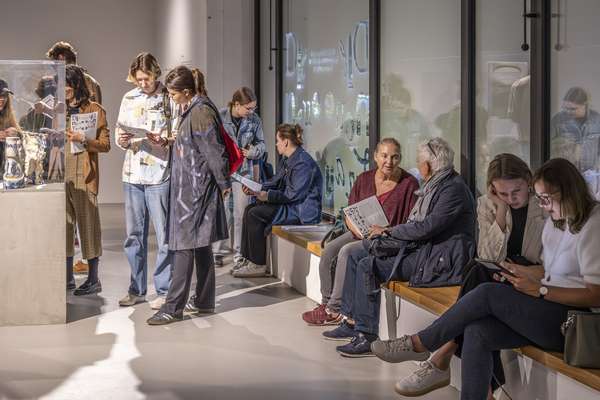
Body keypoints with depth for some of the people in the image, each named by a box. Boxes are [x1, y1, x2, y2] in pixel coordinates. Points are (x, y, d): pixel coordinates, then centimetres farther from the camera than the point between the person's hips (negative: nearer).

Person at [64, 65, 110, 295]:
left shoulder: (94, 110, 0)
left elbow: (105, 145, -6)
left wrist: (83, 140, -20)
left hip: (83, 175, -6)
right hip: (61, 174, 6)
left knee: (87, 223, -3)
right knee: (64, 224, 6)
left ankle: (93, 280, 2)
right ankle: (68, 277, 15)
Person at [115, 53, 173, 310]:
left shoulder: (170, 98, -2)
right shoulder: (129, 98, 12)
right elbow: (120, 132, 15)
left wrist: (165, 141, -20)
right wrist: (122, 141, -6)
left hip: (160, 175, -5)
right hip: (132, 174, 5)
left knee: (164, 235, 0)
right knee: (134, 235, 10)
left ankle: (164, 291, 10)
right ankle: (137, 290, 21)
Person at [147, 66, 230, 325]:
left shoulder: (201, 112, -17)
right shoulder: (191, 110, 14)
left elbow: (214, 151, -16)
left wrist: (224, 184, -11)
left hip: (195, 189, -10)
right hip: (188, 187, 10)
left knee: (184, 245, -8)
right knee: (201, 244, 14)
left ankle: (174, 308, -5)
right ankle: (204, 301, 23)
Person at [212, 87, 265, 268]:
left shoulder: (254, 120, -1)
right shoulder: (219, 117, -10)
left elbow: (261, 143, 9)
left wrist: (251, 152, -10)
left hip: (244, 171, 2)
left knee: (241, 212, 5)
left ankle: (239, 252, 15)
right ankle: (217, 251, 13)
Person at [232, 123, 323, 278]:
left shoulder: (303, 163, -18)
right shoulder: (286, 159, 14)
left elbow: (294, 194, -22)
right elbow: (275, 183, 17)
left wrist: (268, 196, -20)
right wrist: (256, 190, 2)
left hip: (302, 212, -10)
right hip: (290, 206, 10)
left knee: (255, 214, -18)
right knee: (250, 209, 2)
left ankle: (259, 265, -11)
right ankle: (247, 258, 2)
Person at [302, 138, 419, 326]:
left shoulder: (409, 183, -5)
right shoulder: (364, 179, 9)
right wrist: (357, 228, -12)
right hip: (360, 233, 6)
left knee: (347, 252, -27)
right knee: (328, 251, -19)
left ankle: (334, 309, -18)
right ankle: (326, 302, -8)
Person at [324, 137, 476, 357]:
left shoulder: (453, 188, -16)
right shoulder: (435, 185, 17)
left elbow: (428, 226, -22)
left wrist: (388, 232, -10)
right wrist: (389, 232, 4)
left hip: (437, 259, -11)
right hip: (421, 247, 11)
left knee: (369, 266, -22)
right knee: (357, 255, 5)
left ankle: (367, 337, -16)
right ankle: (351, 321, 8)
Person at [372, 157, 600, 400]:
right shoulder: (556, 222, 16)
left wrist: (540, 289, -18)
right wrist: (522, 272, 1)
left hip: (575, 320, -8)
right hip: (550, 311, 8)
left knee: (488, 294, -21)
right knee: (477, 332, -18)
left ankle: (419, 344, -9)